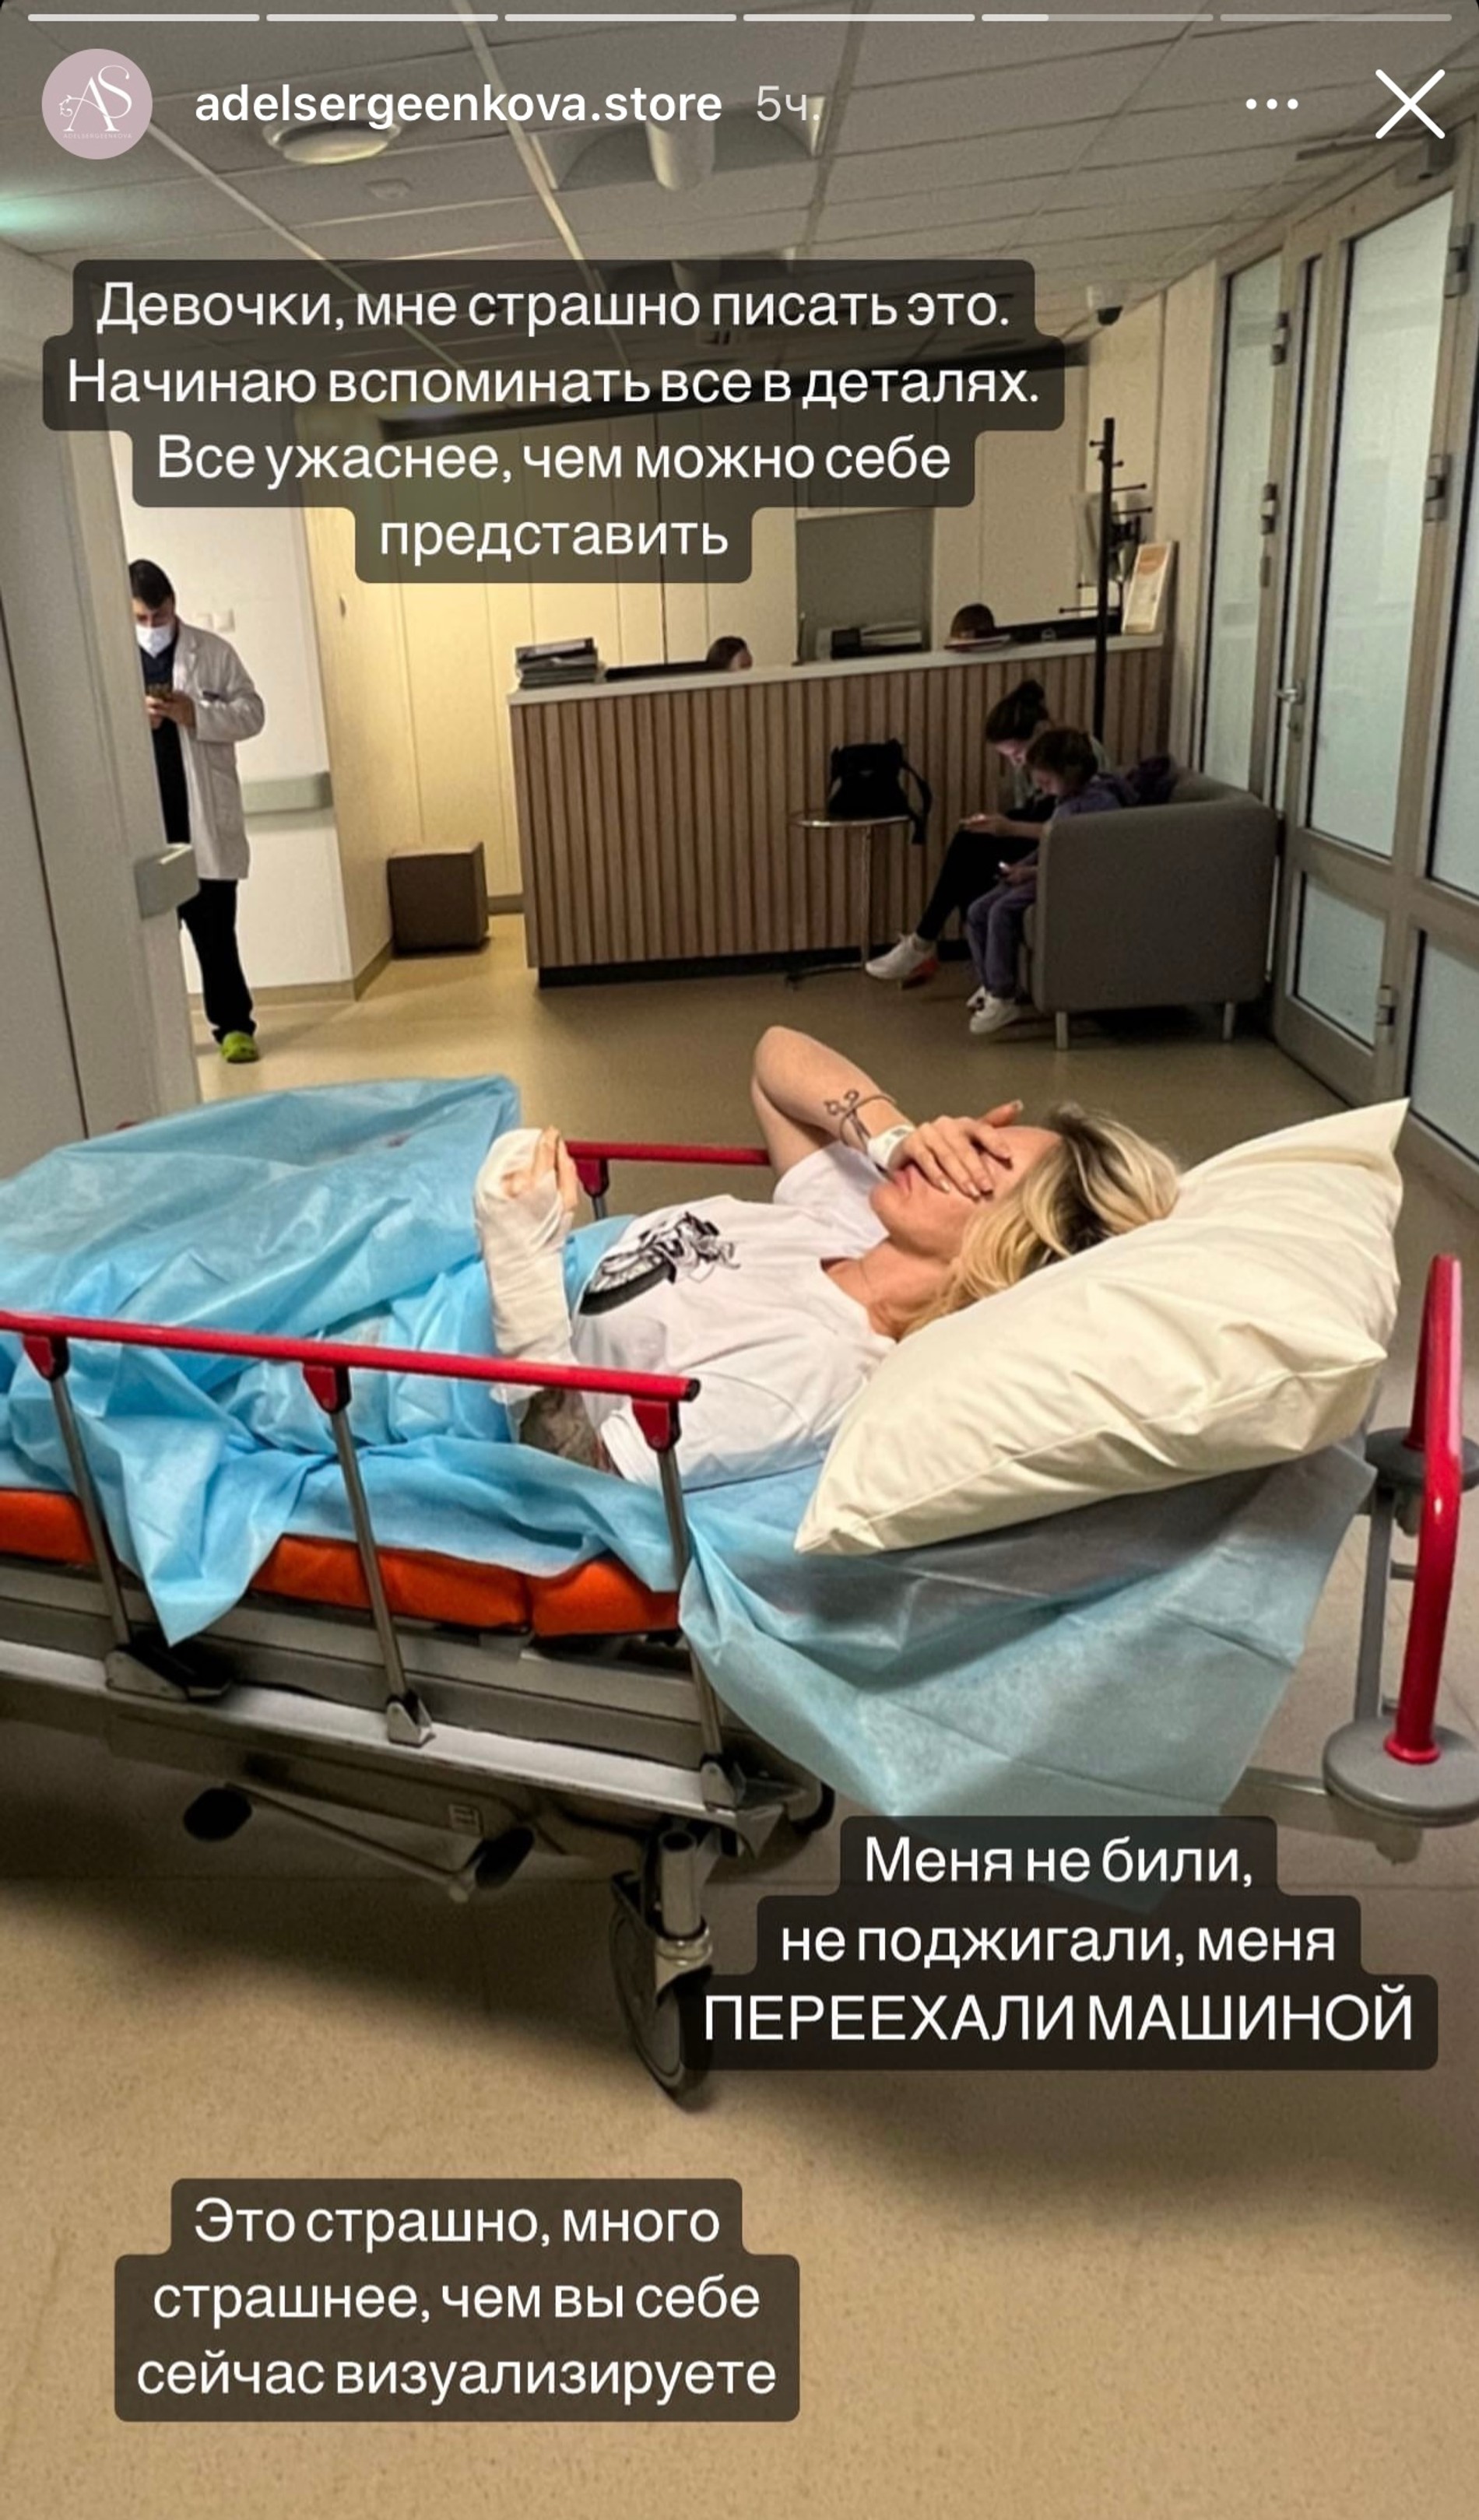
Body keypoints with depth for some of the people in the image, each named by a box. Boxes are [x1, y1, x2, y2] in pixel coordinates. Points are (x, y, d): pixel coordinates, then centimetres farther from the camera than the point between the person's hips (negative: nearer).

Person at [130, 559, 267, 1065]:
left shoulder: (213, 652, 4)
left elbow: (252, 713, 2)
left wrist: (195, 713, -13)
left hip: (205, 819, -1)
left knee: (215, 929, 3)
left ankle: (233, 1024, 11)